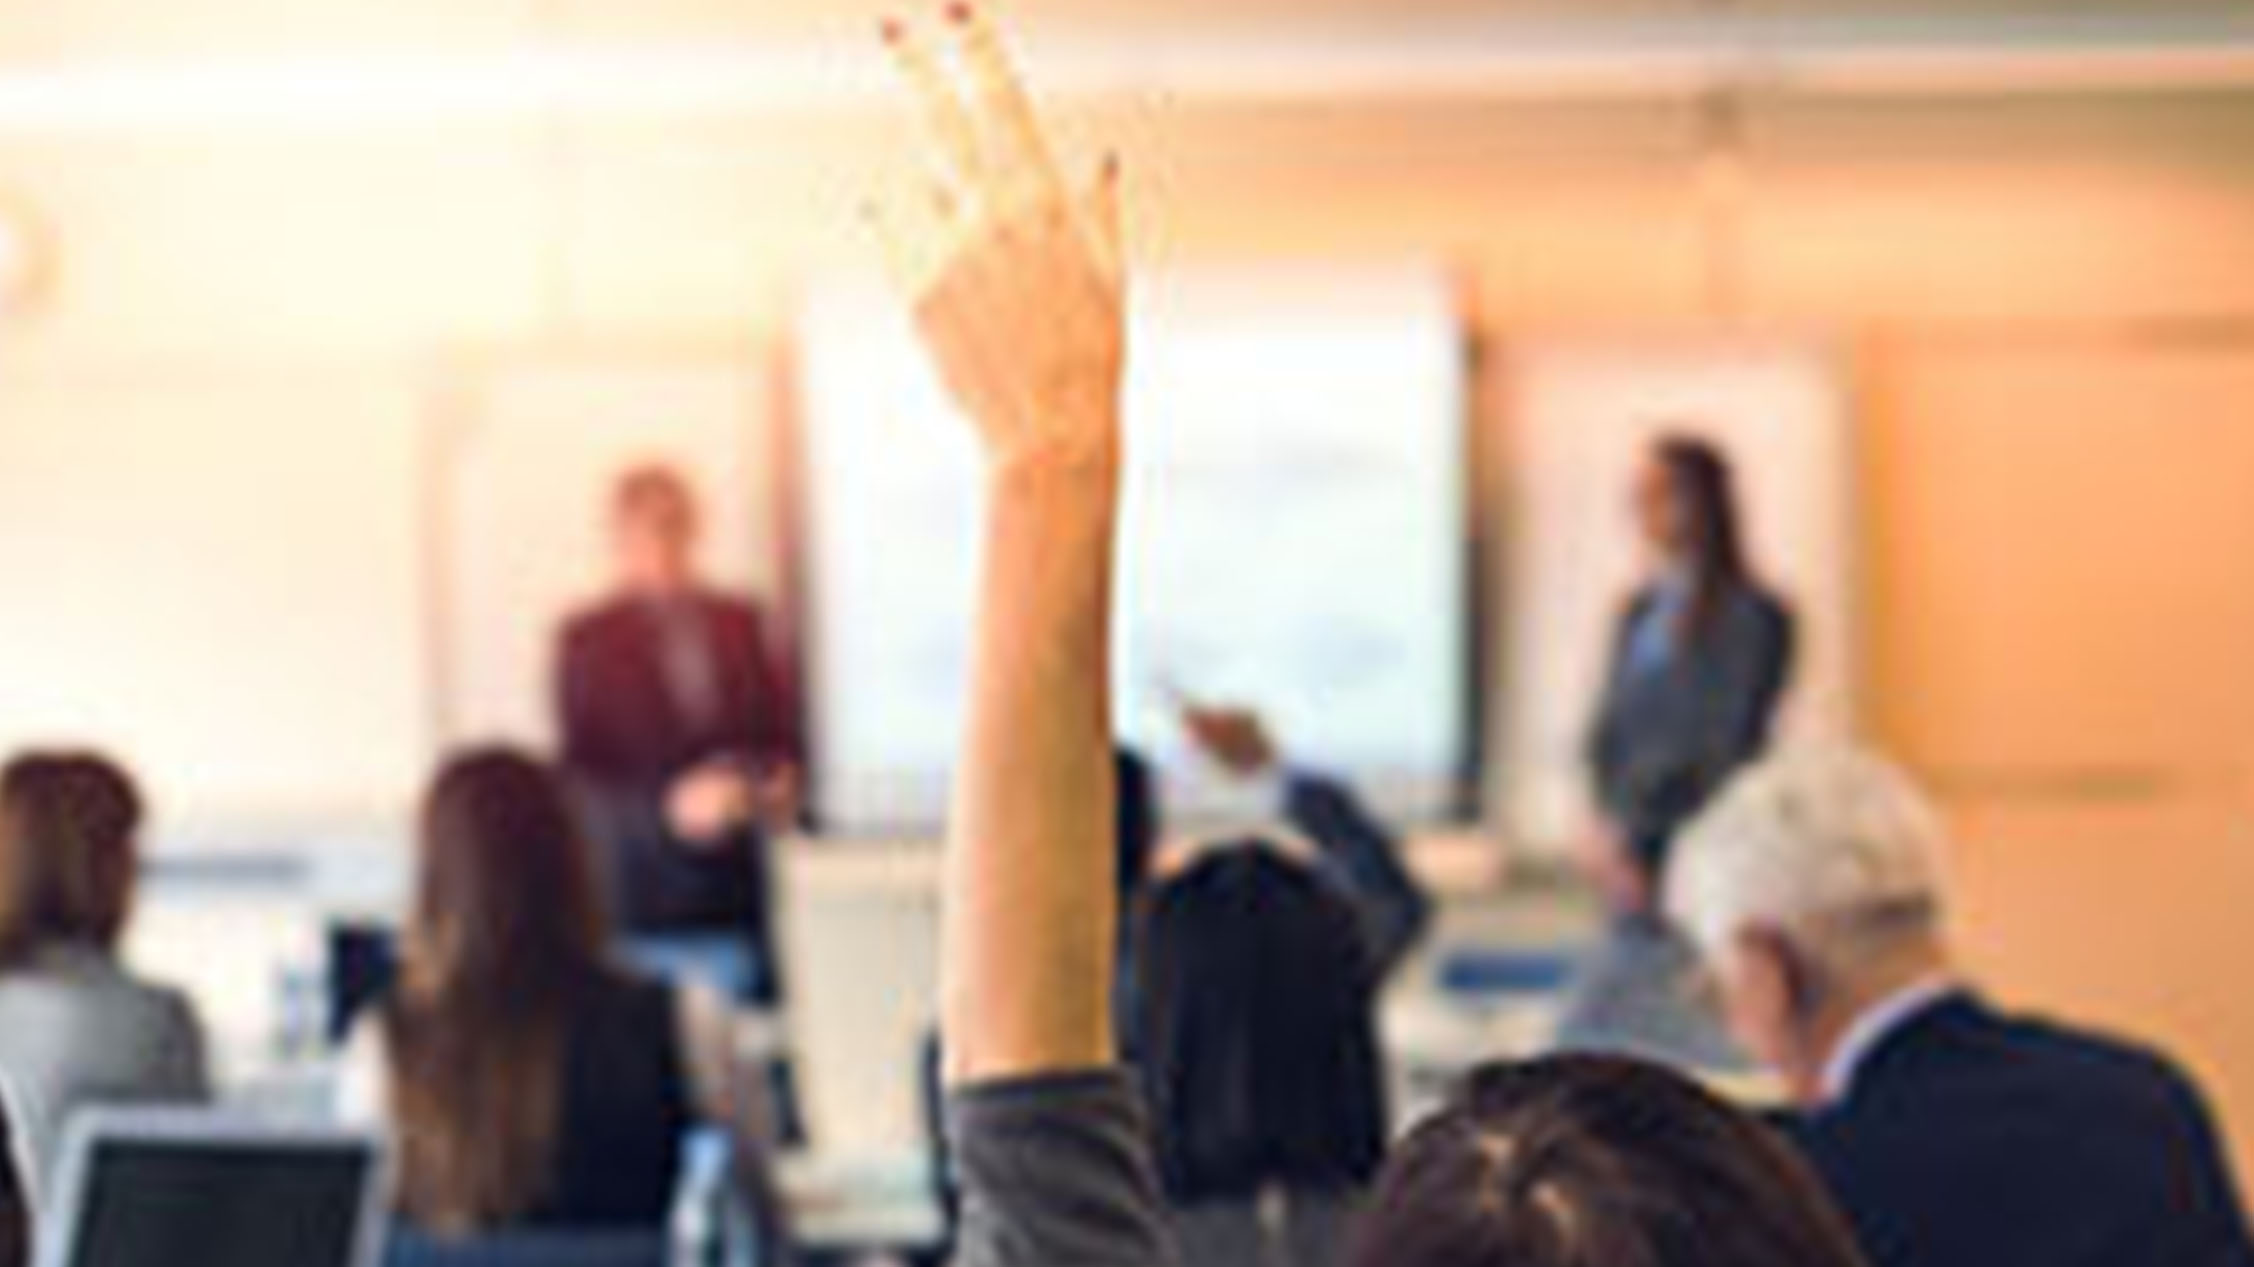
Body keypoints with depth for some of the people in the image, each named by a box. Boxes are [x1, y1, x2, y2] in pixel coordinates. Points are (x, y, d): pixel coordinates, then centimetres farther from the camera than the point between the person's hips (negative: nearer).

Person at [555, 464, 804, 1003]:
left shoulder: (742, 625, 10)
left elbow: (783, 731, 17)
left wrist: (779, 785, -5)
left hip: (736, 897, 3)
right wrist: (671, 810, -17)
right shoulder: (587, 641, 0)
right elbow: (579, 781, -2)